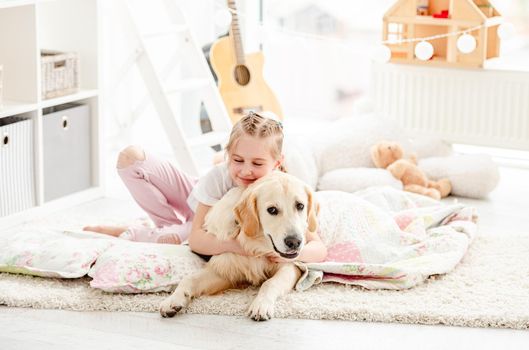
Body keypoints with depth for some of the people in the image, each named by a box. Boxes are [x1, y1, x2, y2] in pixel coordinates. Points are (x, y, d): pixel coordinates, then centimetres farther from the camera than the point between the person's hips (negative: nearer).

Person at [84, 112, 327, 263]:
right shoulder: (220, 176, -35)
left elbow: (319, 248, -35)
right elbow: (196, 238, -36)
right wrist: (236, 246, -55)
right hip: (195, 203, 2)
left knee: (175, 238, -39)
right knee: (131, 157, -13)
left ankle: (125, 234, -6)